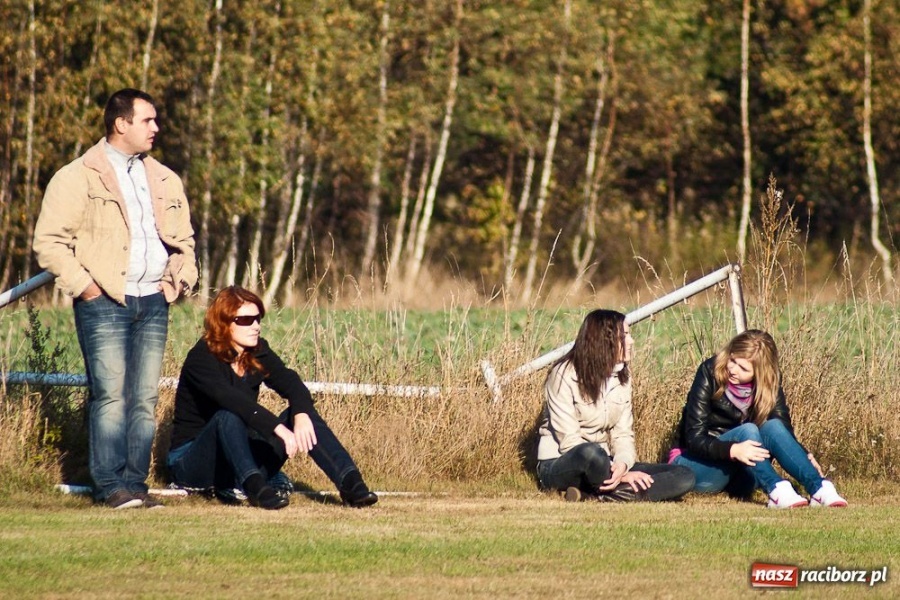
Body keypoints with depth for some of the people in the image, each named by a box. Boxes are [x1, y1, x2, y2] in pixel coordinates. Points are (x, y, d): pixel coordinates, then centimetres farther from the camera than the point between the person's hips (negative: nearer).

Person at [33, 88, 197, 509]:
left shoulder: (165, 181, 18)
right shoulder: (77, 178, -1)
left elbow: (183, 239, 29)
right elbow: (49, 241, -4)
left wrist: (181, 277, 12)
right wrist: (81, 284, -11)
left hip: (153, 301, 6)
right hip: (104, 302, -5)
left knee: (145, 398, 3)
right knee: (110, 396, -10)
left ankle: (136, 483, 5)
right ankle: (112, 486, -9)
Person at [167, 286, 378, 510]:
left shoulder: (258, 353, 2)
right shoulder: (201, 359, -17)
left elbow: (291, 384, -14)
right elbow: (231, 399, -34)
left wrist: (301, 415, -36)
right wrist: (279, 429, -43)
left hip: (243, 456, 6)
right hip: (192, 462, -6)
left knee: (303, 412, -13)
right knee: (228, 415, -34)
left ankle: (349, 482, -30)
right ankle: (255, 486, -51)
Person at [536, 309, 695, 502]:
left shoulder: (622, 377, 8)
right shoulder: (565, 374, -12)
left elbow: (623, 433, 1)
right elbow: (569, 440, -19)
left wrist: (622, 465, -24)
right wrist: (619, 474, -27)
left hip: (603, 465, 7)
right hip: (559, 465, -7)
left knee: (684, 477, -13)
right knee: (591, 452, -44)